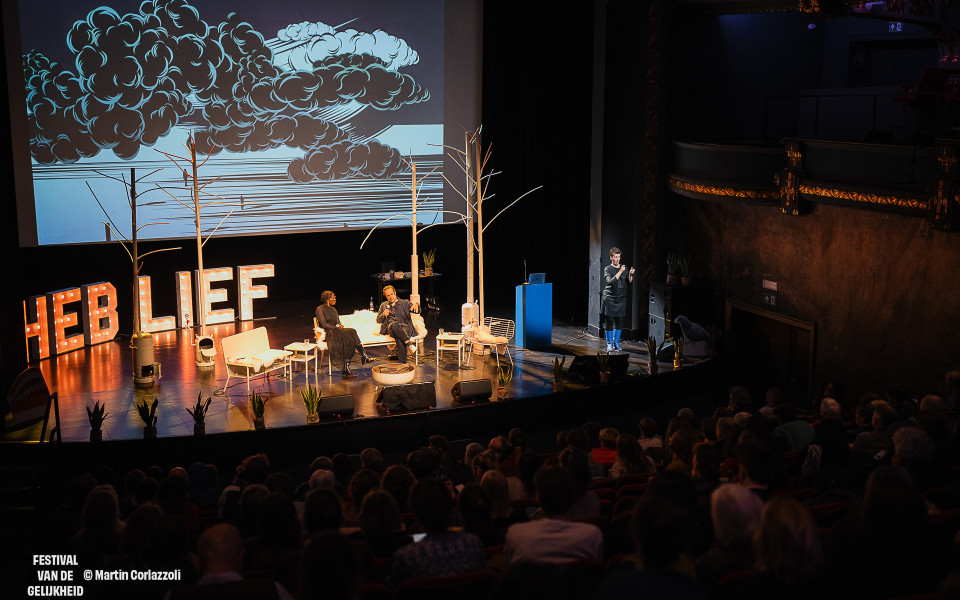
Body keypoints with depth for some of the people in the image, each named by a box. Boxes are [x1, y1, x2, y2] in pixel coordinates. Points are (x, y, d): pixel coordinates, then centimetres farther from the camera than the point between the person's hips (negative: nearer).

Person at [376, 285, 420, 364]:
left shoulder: (405, 303, 20)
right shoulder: (383, 305, 27)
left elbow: (417, 311, 8)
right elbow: (378, 320, 24)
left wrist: (416, 305, -17)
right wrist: (383, 315, 1)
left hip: (405, 326, -1)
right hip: (390, 328, 1)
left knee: (399, 339, -38)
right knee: (393, 325, -39)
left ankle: (403, 363, -42)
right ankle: (409, 343, -46)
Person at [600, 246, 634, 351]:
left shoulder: (624, 268, 10)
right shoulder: (607, 269, -2)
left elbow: (629, 282, 6)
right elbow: (610, 282, -18)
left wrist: (631, 275, -14)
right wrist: (620, 272, -25)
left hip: (621, 299, 4)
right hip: (609, 298, -3)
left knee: (619, 321, 3)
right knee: (609, 321, -4)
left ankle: (616, 343, 15)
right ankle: (609, 344, 7)